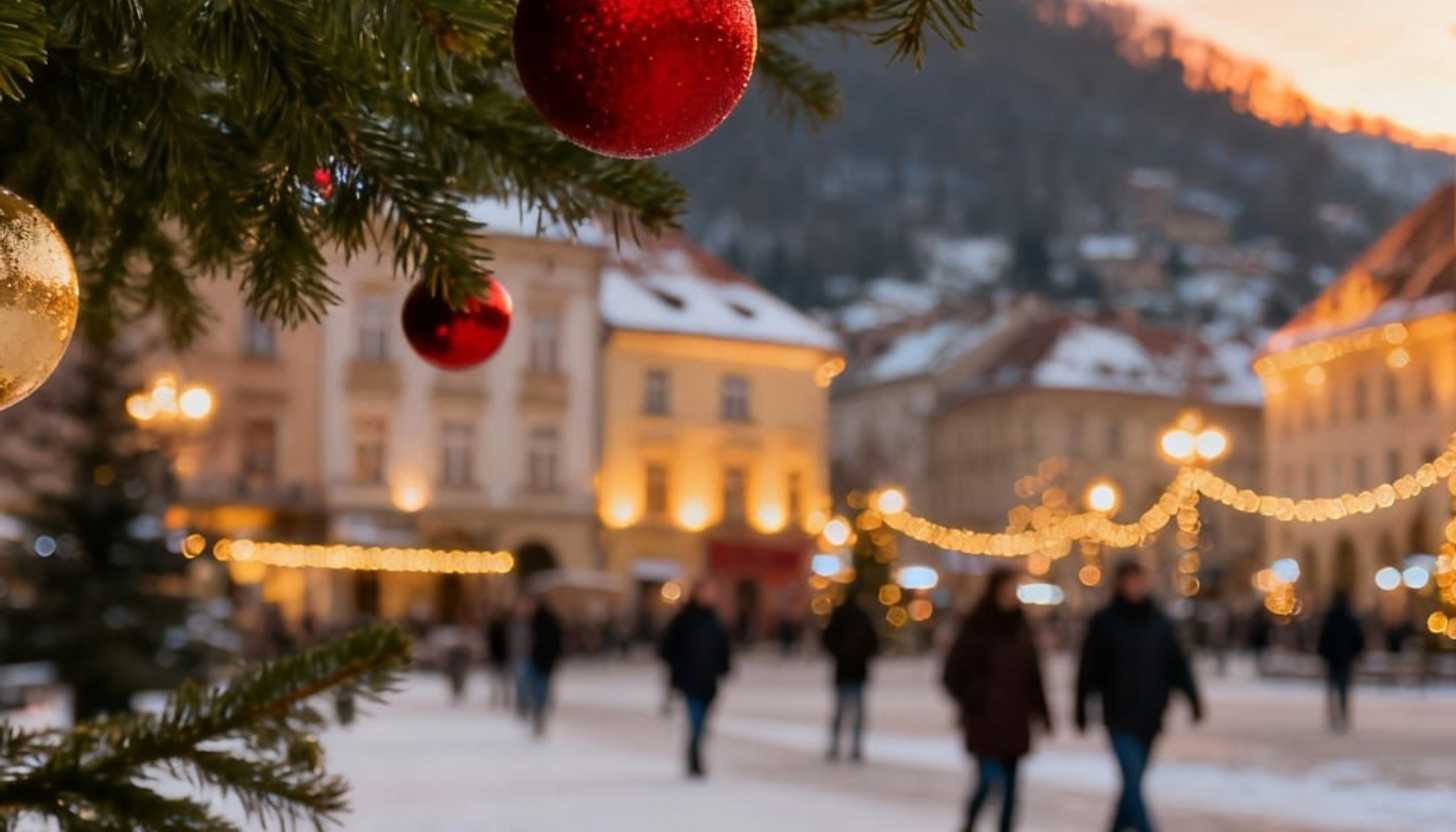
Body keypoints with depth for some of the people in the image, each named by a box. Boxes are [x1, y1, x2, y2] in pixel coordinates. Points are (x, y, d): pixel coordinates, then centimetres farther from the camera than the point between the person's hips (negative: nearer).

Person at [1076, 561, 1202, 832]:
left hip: (1150, 718, 4)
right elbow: (1089, 668, -1)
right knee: (1133, 782, -13)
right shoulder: (1104, 622, -3)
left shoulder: (1159, 622, 7)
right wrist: (1081, 710, 1)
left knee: (1132, 782, 13)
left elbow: (1178, 664, 5)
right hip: (1120, 718, -4)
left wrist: (1194, 698, -8)